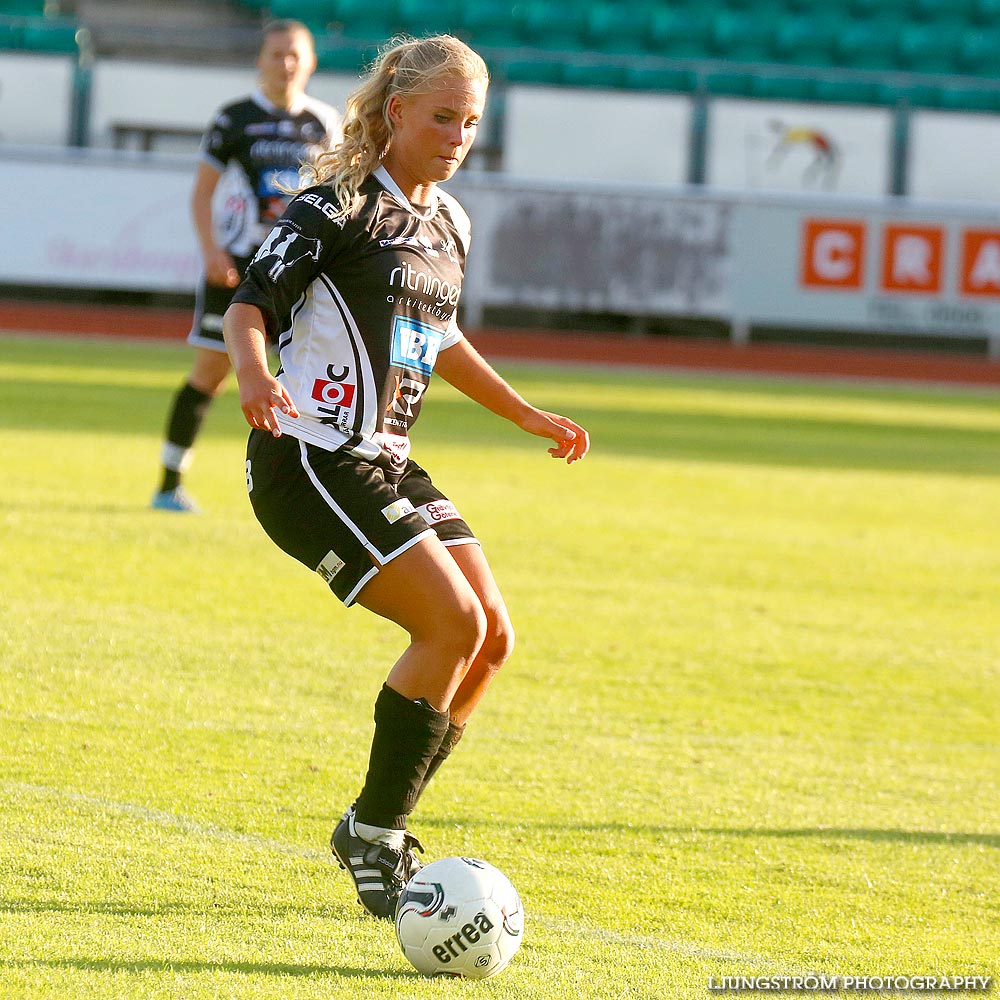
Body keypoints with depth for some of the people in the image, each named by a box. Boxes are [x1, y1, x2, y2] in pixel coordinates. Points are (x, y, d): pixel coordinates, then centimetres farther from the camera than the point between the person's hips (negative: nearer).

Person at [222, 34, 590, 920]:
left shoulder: (448, 221, 14)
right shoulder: (339, 205, -10)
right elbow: (252, 303, -16)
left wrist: (526, 414, 31)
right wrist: (254, 371, -37)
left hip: (385, 464, 9)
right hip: (311, 458, -9)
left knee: (493, 638, 2)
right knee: (453, 621, -20)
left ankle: (374, 830, 13)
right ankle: (376, 842, -9)